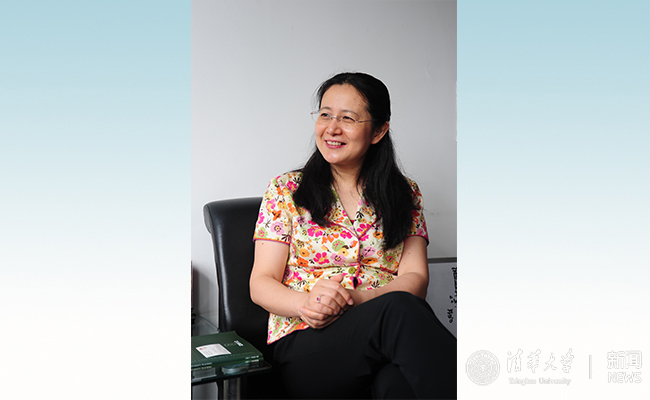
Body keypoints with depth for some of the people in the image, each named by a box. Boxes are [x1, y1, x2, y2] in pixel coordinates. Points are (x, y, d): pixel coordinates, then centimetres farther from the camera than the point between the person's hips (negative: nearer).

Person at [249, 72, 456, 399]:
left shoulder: (405, 194, 15)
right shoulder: (286, 191, 11)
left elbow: (415, 278, 3)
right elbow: (261, 283, 6)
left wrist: (354, 299, -18)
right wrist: (306, 303, -17)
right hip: (303, 346, 0)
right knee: (399, 308, -33)